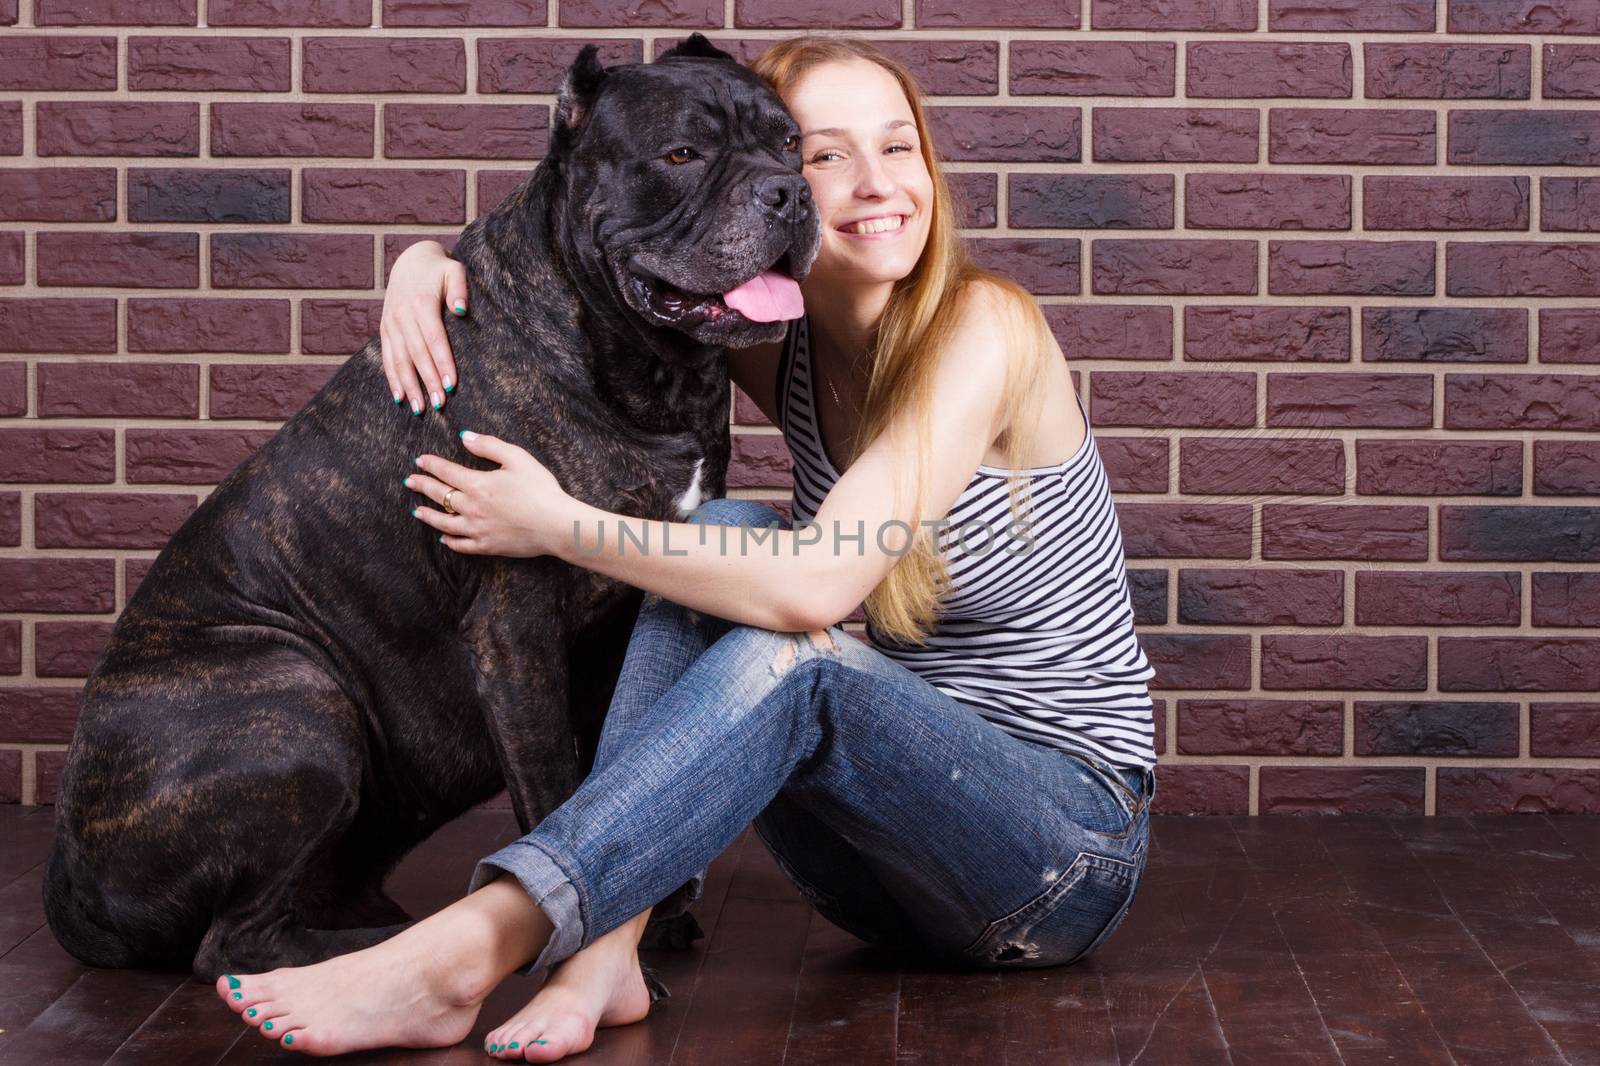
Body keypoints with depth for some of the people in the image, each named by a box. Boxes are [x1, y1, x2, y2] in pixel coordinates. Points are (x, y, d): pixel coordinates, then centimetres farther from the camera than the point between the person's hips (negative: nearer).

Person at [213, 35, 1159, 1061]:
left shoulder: (986, 327, -18)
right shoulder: (782, 343, 1)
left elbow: (816, 584, -28)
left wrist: (560, 526, -20)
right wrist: (430, 257, -9)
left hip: (1069, 848, -5)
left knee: (788, 660, -32)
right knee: (723, 531, -17)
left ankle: (461, 952, -39)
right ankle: (603, 957, -27)